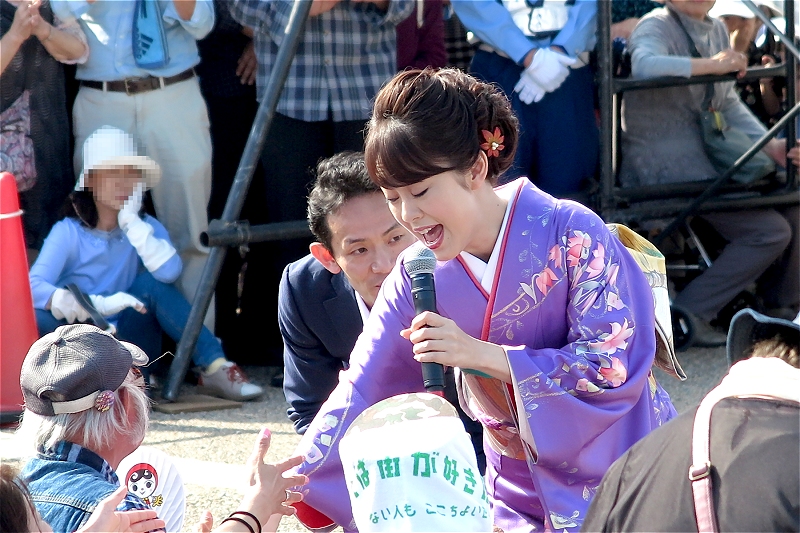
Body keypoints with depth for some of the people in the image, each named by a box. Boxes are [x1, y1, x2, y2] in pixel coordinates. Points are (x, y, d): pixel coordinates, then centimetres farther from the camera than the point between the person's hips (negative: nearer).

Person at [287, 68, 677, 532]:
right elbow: (361, 393, -5)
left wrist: (481, 355, -26)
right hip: (520, 490, 4)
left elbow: (616, 362, -21)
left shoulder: (570, 233, -19)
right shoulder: (417, 276, -6)